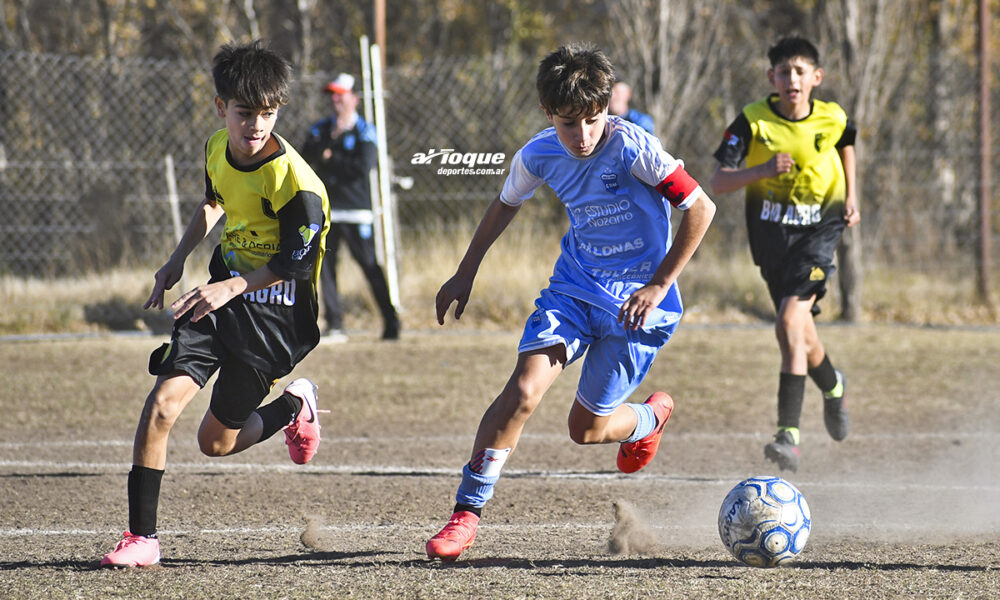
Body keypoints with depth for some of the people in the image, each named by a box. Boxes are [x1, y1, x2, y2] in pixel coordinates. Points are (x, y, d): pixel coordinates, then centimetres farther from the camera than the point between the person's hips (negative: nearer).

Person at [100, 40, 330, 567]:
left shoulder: (293, 182, -23)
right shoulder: (218, 148, -1)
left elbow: (296, 262, -16)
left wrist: (233, 286, -26)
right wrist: (177, 261, 15)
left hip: (274, 311, -5)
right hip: (222, 295, 5)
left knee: (216, 442, 3)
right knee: (161, 405, -14)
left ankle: (293, 406, 34)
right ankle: (141, 538, -6)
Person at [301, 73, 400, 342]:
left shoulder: (364, 131, -1)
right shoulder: (321, 128, 13)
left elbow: (364, 166, -14)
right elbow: (305, 157, -1)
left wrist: (331, 159, -7)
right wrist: (331, 137, -13)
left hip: (356, 210, -5)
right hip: (326, 208, 5)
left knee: (370, 266, -8)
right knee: (326, 266, 1)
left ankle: (391, 322, -5)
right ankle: (334, 326, 7)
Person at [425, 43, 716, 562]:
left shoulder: (632, 148, -22)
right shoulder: (539, 156, -7)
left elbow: (700, 208, -16)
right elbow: (505, 205, 16)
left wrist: (659, 286, -17)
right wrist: (465, 275, 18)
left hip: (636, 301, -3)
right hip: (574, 286, 3)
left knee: (587, 429, 2)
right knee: (522, 391, -19)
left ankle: (651, 416, 39)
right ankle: (467, 513, -11)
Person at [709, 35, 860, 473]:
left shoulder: (831, 120, -5)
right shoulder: (753, 121, -9)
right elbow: (718, 182, -14)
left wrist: (851, 197, 11)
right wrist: (764, 170, -30)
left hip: (818, 229, -2)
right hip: (770, 235, 2)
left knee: (791, 323, -21)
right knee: (800, 338, 12)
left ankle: (788, 434, -24)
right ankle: (833, 385, 48)